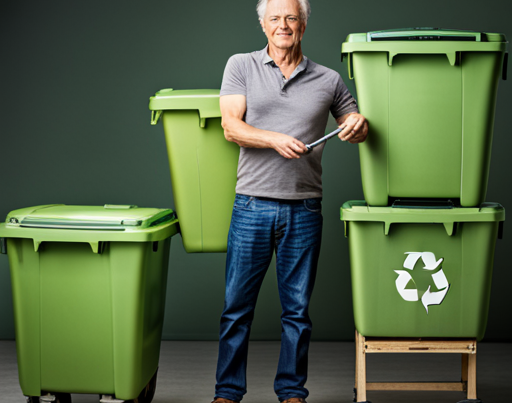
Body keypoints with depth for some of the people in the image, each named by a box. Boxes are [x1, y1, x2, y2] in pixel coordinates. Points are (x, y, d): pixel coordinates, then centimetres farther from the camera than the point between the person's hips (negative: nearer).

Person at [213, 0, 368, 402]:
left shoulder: (328, 80, 9)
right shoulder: (241, 66, 6)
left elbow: (354, 126, 18)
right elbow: (231, 127, -3)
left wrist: (359, 125, -7)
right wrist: (276, 139, -20)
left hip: (304, 210, 1)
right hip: (251, 206, -1)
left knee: (297, 308, 7)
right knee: (236, 305, 5)